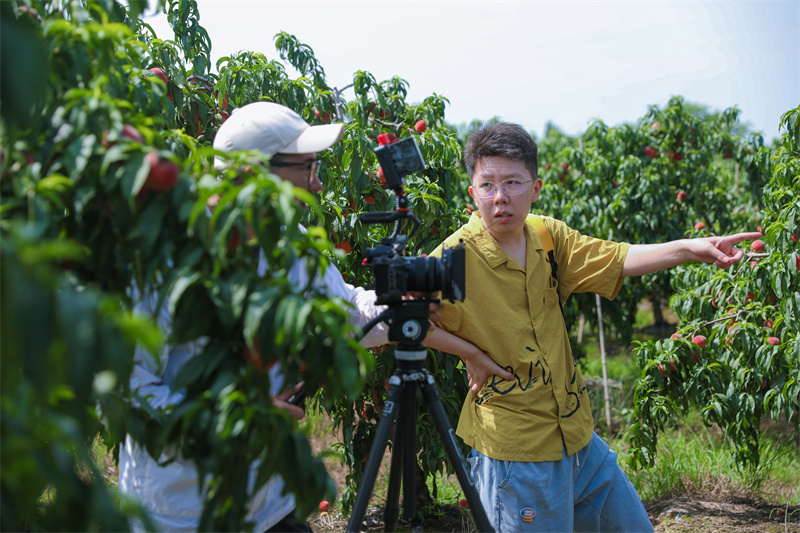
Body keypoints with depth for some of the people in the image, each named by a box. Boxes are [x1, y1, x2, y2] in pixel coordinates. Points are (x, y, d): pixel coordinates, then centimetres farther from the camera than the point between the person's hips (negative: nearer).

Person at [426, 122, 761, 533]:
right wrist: (467, 351, -17)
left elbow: (617, 260, 3)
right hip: (517, 453, -7)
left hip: (577, 435, 7)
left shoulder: (546, 236, 2)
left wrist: (688, 248, -8)